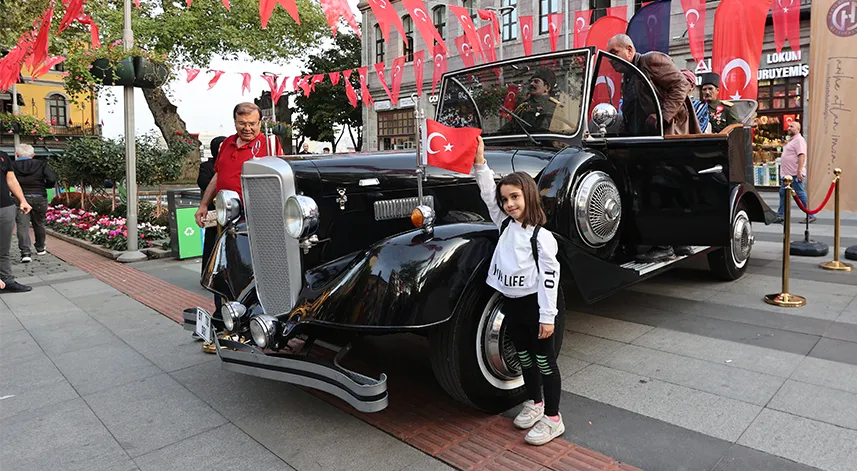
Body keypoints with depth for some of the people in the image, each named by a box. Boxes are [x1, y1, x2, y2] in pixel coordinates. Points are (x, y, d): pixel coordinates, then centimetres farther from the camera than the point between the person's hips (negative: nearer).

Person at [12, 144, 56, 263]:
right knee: (39, 224, 18)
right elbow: (52, 179, -12)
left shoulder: (13, 166, -3)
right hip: (39, 198, 2)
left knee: (23, 225, -3)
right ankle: (40, 248, 32)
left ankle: (25, 252, -17)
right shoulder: (41, 164, -2)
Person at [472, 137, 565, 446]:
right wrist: (479, 162, -11)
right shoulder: (505, 225, 3)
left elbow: (549, 277, -17)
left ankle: (552, 418, 17)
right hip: (511, 304, 7)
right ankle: (535, 403, 39)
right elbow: (488, 193, 0)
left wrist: (547, 316, -17)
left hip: (534, 305, -7)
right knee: (524, 356, 20)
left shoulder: (541, 236, -16)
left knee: (545, 360, 5)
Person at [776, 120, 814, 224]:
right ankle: (780, 215, 15)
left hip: (795, 174, -10)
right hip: (787, 173, 10)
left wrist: (799, 171, -29)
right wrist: (783, 172, 23)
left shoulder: (799, 140, -11)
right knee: (783, 193, 11)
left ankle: (810, 216, 1)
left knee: (800, 194, -6)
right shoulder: (791, 140, 19)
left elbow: (801, 156, -22)